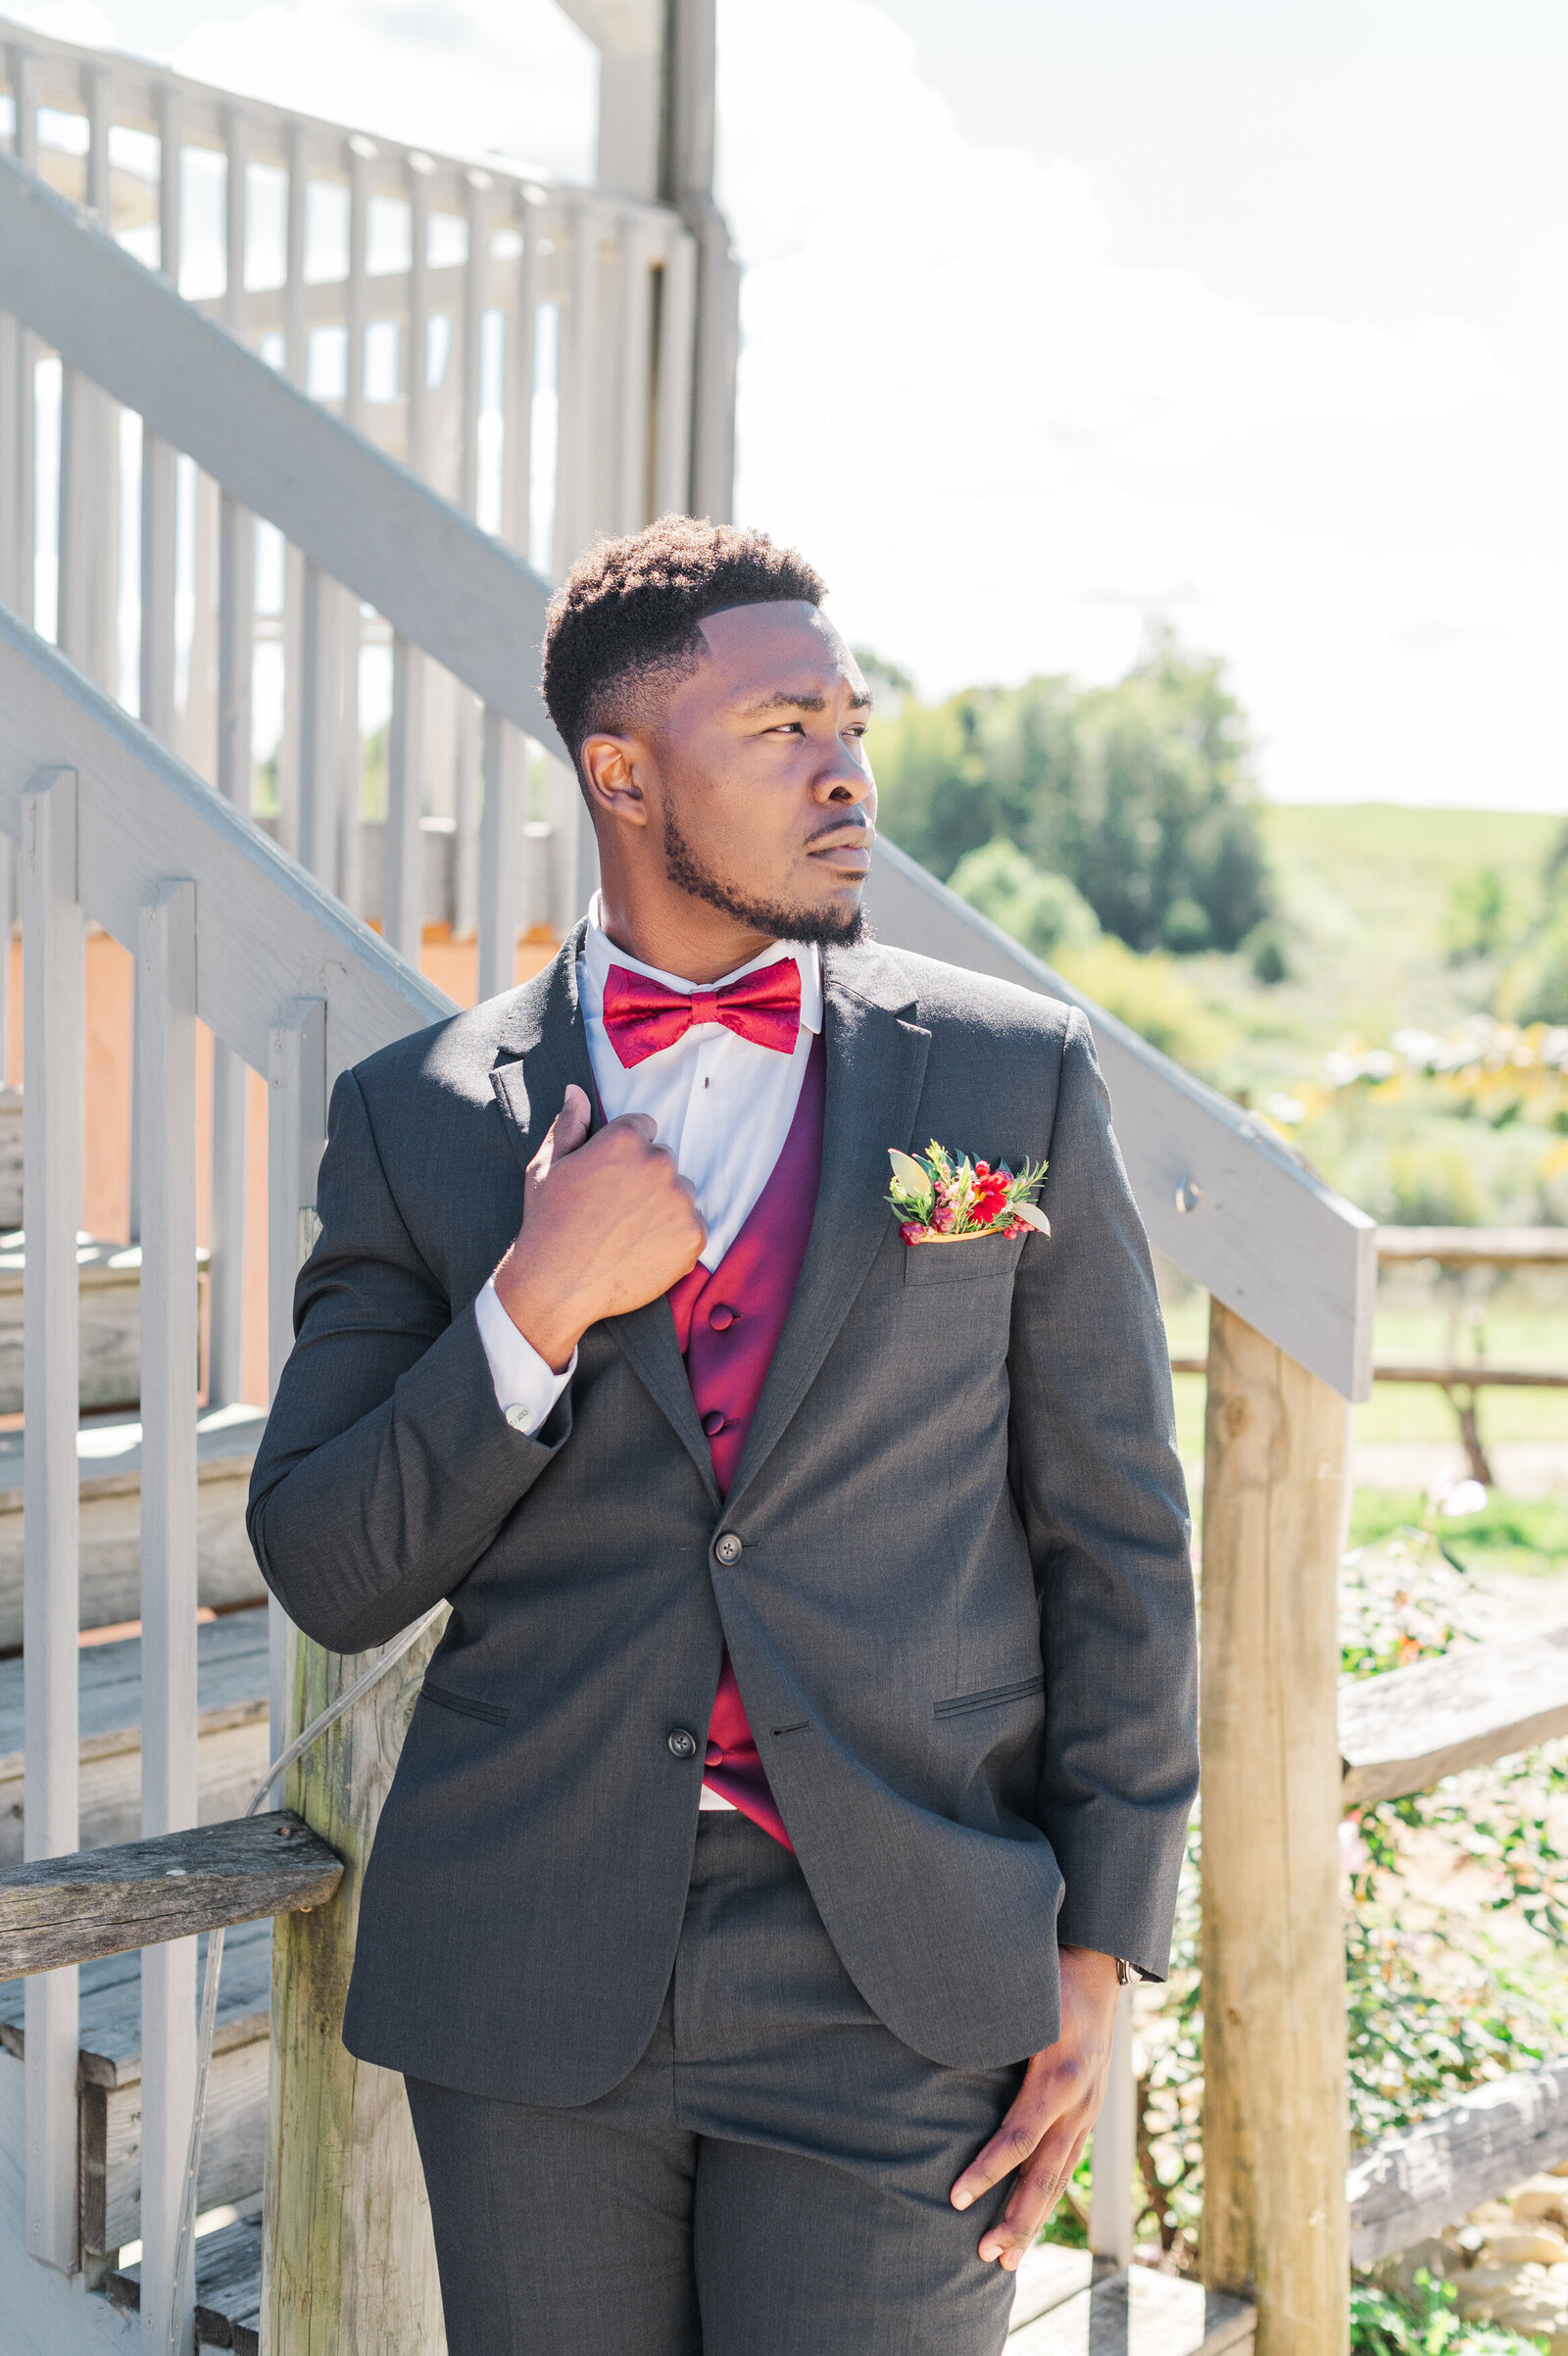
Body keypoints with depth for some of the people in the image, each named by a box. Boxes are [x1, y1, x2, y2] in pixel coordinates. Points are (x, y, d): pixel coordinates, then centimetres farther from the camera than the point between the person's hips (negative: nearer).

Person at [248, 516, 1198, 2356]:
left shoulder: (1013, 1077, 2)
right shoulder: (419, 1117, 2)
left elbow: (1116, 1534, 4)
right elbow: (328, 1577, 1)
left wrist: (1101, 1946, 0)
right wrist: (534, 1310, -14)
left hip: (899, 1981, -1)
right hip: (529, 1975, 1)